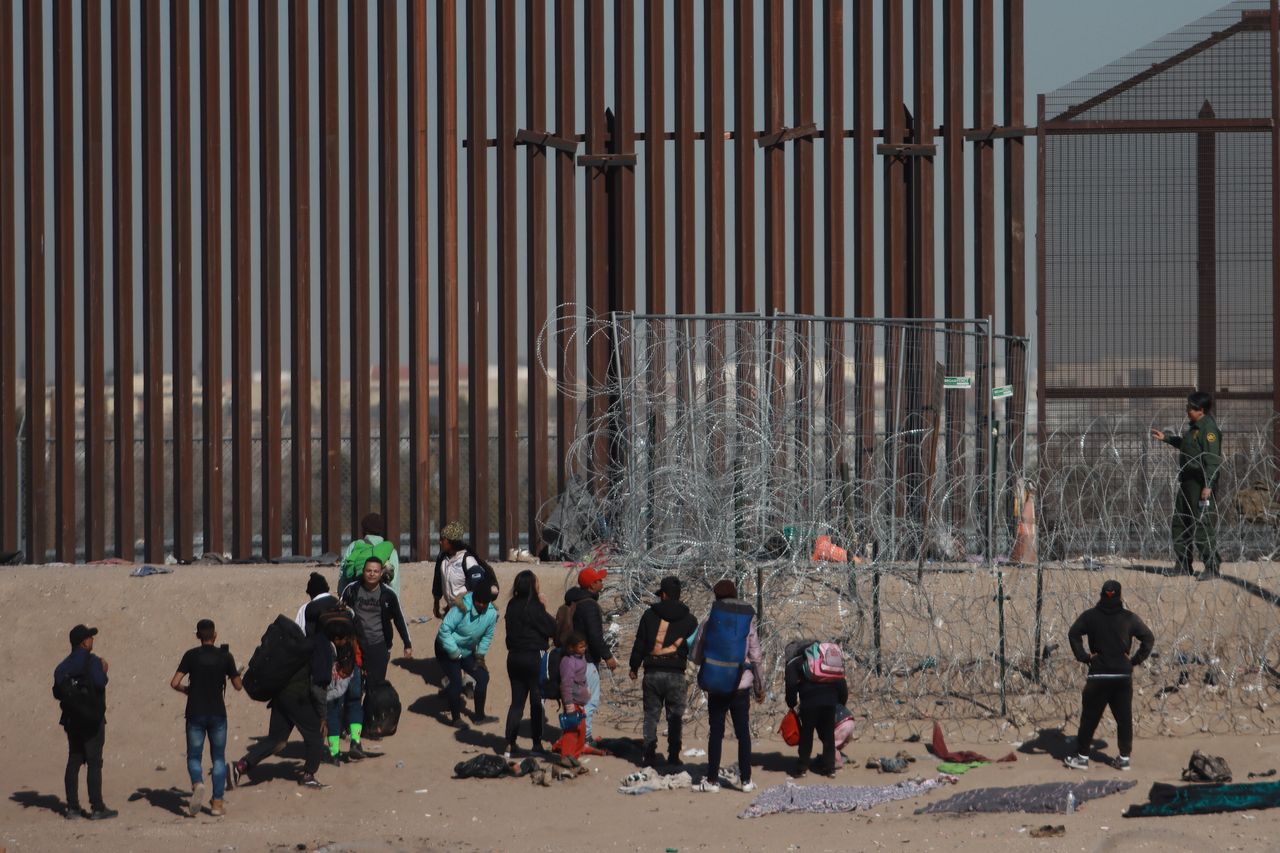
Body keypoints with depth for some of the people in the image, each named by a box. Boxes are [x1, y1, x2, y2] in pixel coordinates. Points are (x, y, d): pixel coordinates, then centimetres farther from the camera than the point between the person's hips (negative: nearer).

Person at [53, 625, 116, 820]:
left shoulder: (64, 666, 9)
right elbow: (100, 683, -25)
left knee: (73, 762, 10)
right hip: (92, 720, -6)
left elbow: (57, 692, 8)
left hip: (72, 720, 6)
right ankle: (97, 808, -6)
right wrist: (104, 671, -5)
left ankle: (72, 807, 10)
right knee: (94, 763, -5)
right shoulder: (92, 661, -11)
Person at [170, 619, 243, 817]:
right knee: (218, 758, 11)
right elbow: (238, 686, 4)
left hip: (195, 713, -1)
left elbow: (174, 683, -10)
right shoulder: (225, 656, -2)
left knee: (194, 756, 9)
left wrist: (186, 690, 11)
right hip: (217, 712, 1)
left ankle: (197, 783, -22)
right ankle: (217, 802, 5)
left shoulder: (191, 655, -4)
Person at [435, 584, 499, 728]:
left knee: (483, 676, 3)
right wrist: (455, 653, -24)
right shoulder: (461, 608, -30)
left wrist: (480, 656, 3)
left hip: (467, 651, 7)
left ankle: (479, 715, 18)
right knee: (456, 682, -15)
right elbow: (445, 630, -27)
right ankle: (455, 718, 3)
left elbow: (487, 636, 4)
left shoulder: (492, 613, -11)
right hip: (447, 650, -7)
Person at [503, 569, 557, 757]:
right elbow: (552, 629, -12)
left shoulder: (512, 606, 2)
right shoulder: (534, 608, -17)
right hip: (534, 657, -6)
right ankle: (536, 743, 11)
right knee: (536, 702, 6)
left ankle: (510, 744, 5)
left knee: (516, 701, 11)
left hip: (514, 657, 6)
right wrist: (544, 608, -3)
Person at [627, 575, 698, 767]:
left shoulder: (650, 615, 1)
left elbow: (639, 643, 5)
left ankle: (649, 755, 4)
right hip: (676, 674, 0)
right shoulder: (688, 619, 4)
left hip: (652, 672, 0)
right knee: (675, 716, 7)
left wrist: (634, 667, 14)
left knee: (651, 715, 7)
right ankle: (673, 756, 4)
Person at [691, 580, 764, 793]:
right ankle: (746, 779, 8)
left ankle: (712, 780, 6)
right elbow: (755, 657, 3)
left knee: (716, 733, 6)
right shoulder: (748, 621, 0)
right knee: (743, 733, 8)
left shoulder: (709, 622, -5)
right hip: (742, 685, 1)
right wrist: (759, 686, 13)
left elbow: (696, 656, -1)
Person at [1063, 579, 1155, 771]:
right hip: (1123, 675, 1)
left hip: (1098, 674, -1)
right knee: (1124, 717, 8)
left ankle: (1082, 756, 6)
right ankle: (1124, 757, 10)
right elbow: (1149, 638, 0)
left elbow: (1073, 634, -11)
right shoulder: (1129, 618, 0)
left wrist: (1083, 657, -5)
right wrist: (1136, 660, 4)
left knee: (1090, 716, 5)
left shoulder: (1090, 616, -2)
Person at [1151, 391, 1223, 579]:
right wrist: (1166, 438, 32)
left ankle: (1213, 567, -5)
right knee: (1179, 523, 14)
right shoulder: (1194, 427, 14)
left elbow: (1212, 459, -22)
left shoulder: (1208, 429, -17)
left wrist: (1208, 485, -26)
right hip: (1188, 482, 11)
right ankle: (1182, 565, 23)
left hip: (1201, 484, -11)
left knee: (1203, 525, -10)